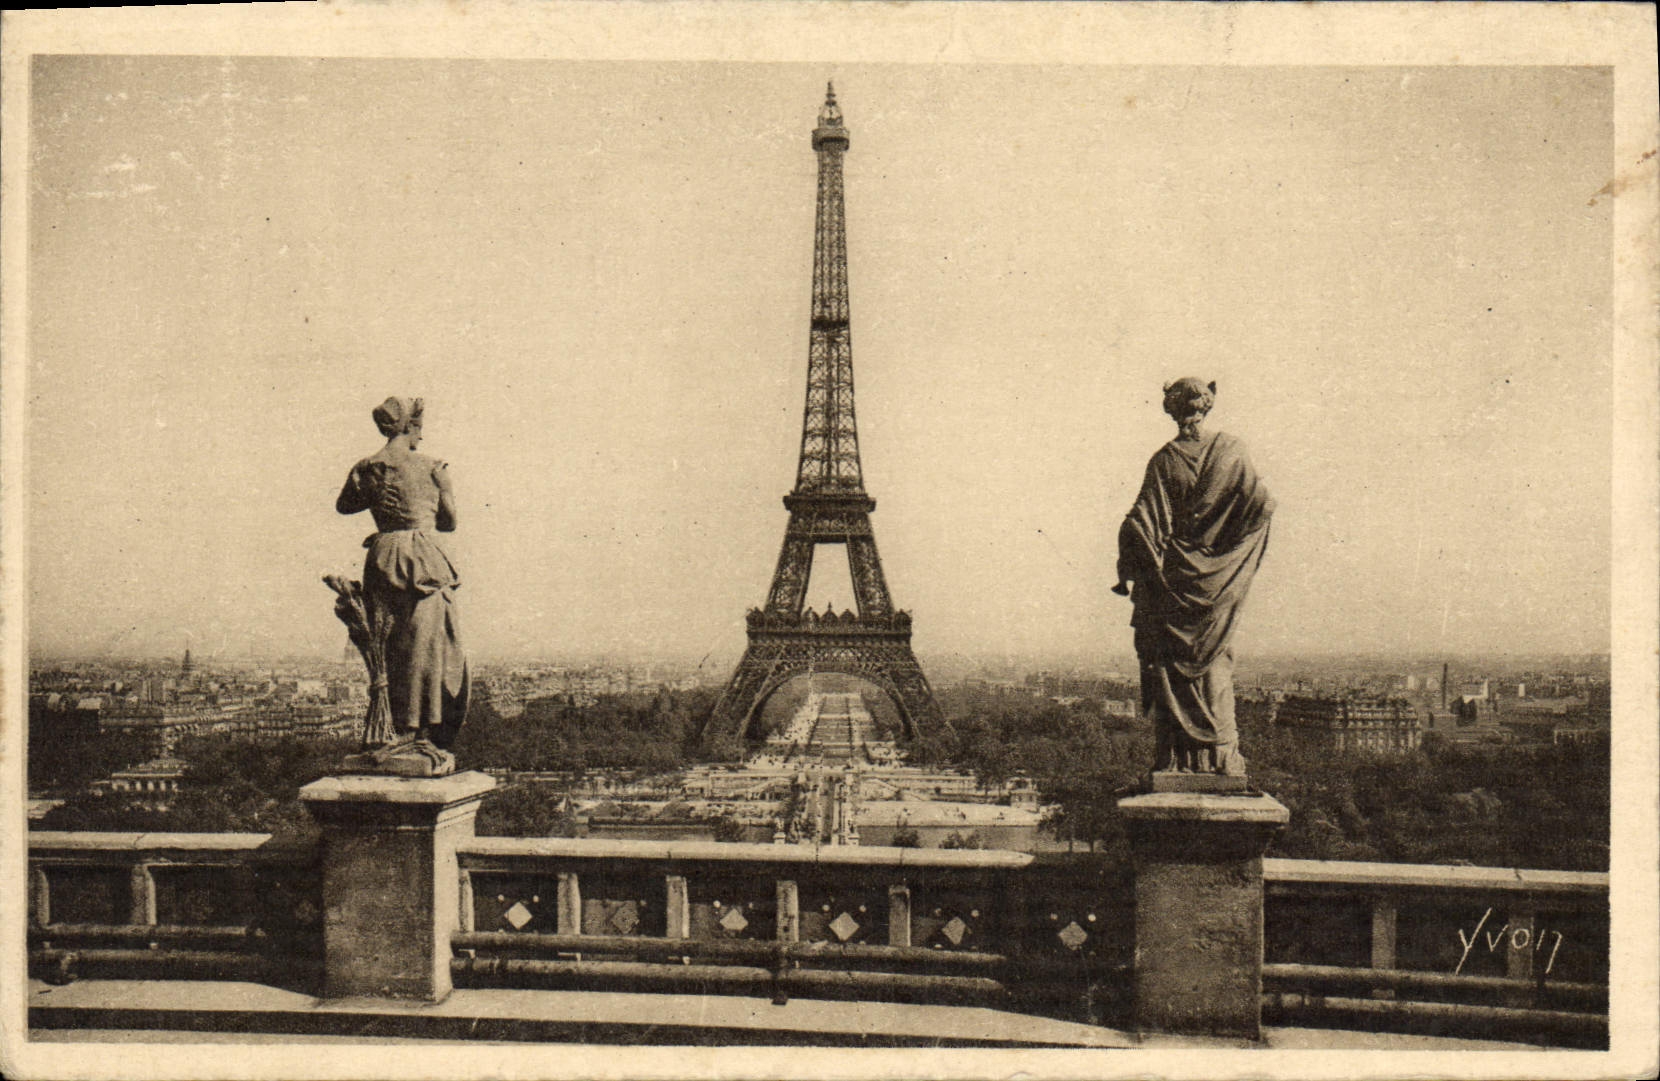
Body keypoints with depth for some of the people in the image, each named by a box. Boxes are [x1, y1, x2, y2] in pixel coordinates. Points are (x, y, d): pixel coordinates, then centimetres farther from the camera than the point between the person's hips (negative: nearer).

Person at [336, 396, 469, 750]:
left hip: (382, 558, 3)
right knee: (427, 641, 1)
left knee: (388, 646, 10)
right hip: (424, 559, -3)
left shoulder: (365, 469, 5)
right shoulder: (433, 468, -3)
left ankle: (394, 730, 9)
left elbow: (343, 505, 24)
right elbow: (449, 522, 5)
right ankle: (426, 731, 0)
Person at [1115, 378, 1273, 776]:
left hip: (1173, 572, -1)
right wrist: (1223, 545, 5)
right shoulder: (1229, 449, -2)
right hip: (1216, 578, 1)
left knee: (1170, 662, 5)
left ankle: (1174, 757, 4)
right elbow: (1262, 505, -8)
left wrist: (1129, 574, -6)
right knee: (1214, 661, 10)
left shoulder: (1164, 460, -5)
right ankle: (1221, 755, 9)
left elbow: (1141, 521, -10)